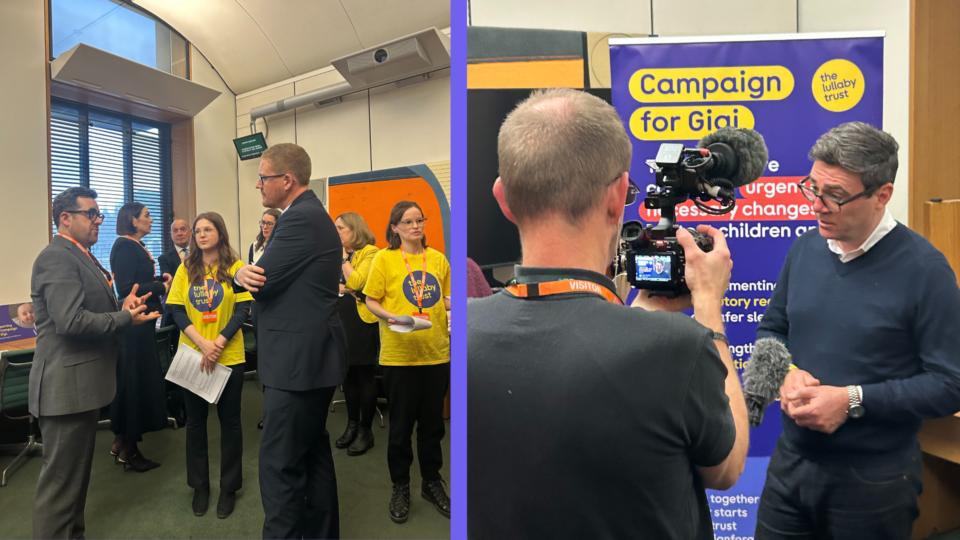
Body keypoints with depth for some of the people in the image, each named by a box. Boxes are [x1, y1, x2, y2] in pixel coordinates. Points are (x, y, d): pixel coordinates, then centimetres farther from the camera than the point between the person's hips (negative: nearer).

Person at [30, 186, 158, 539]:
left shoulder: (82, 256, 14)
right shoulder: (58, 257, -18)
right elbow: (71, 321, -28)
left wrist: (121, 306, -3)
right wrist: (126, 318, -17)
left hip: (82, 380, 11)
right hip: (68, 384, -11)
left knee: (76, 470, 22)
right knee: (61, 476, 3)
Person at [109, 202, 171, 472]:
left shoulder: (137, 246, 13)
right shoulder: (124, 247, -15)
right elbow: (125, 288, -21)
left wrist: (160, 279, 1)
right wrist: (162, 286, -15)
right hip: (132, 324, -10)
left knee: (134, 381, 16)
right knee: (134, 382, -1)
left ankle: (122, 441, 29)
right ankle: (128, 450, 11)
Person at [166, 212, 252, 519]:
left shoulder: (235, 267, -6)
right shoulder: (186, 269, 2)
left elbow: (243, 311, -9)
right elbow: (176, 310, -3)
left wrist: (218, 344, -19)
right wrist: (202, 344, -16)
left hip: (229, 356, -2)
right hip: (192, 355, 3)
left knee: (229, 420, 8)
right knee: (195, 420, 13)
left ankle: (229, 487, 24)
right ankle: (199, 485, 31)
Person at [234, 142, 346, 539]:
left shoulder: (300, 219, -17)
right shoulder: (311, 214, 15)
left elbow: (263, 278, -19)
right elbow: (273, 277, 12)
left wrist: (241, 273, 4)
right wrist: (244, 273, -9)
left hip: (298, 359, -11)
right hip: (311, 355, 11)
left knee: (280, 463, -1)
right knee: (313, 454, 19)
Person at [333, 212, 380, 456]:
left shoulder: (370, 252, -8)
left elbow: (355, 282, -19)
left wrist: (343, 257, -10)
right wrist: (341, 288, -10)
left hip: (362, 319, -7)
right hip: (341, 319, 7)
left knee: (364, 375, 1)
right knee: (347, 374, 13)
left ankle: (366, 431, 12)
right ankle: (352, 425, 26)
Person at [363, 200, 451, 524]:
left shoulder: (438, 258, 5)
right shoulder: (384, 258, -4)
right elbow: (371, 301, -3)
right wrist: (389, 316, -21)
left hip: (437, 352, 3)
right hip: (399, 355, -3)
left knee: (433, 422, 16)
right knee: (401, 424, 11)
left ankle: (432, 482, 35)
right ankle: (400, 487, 31)